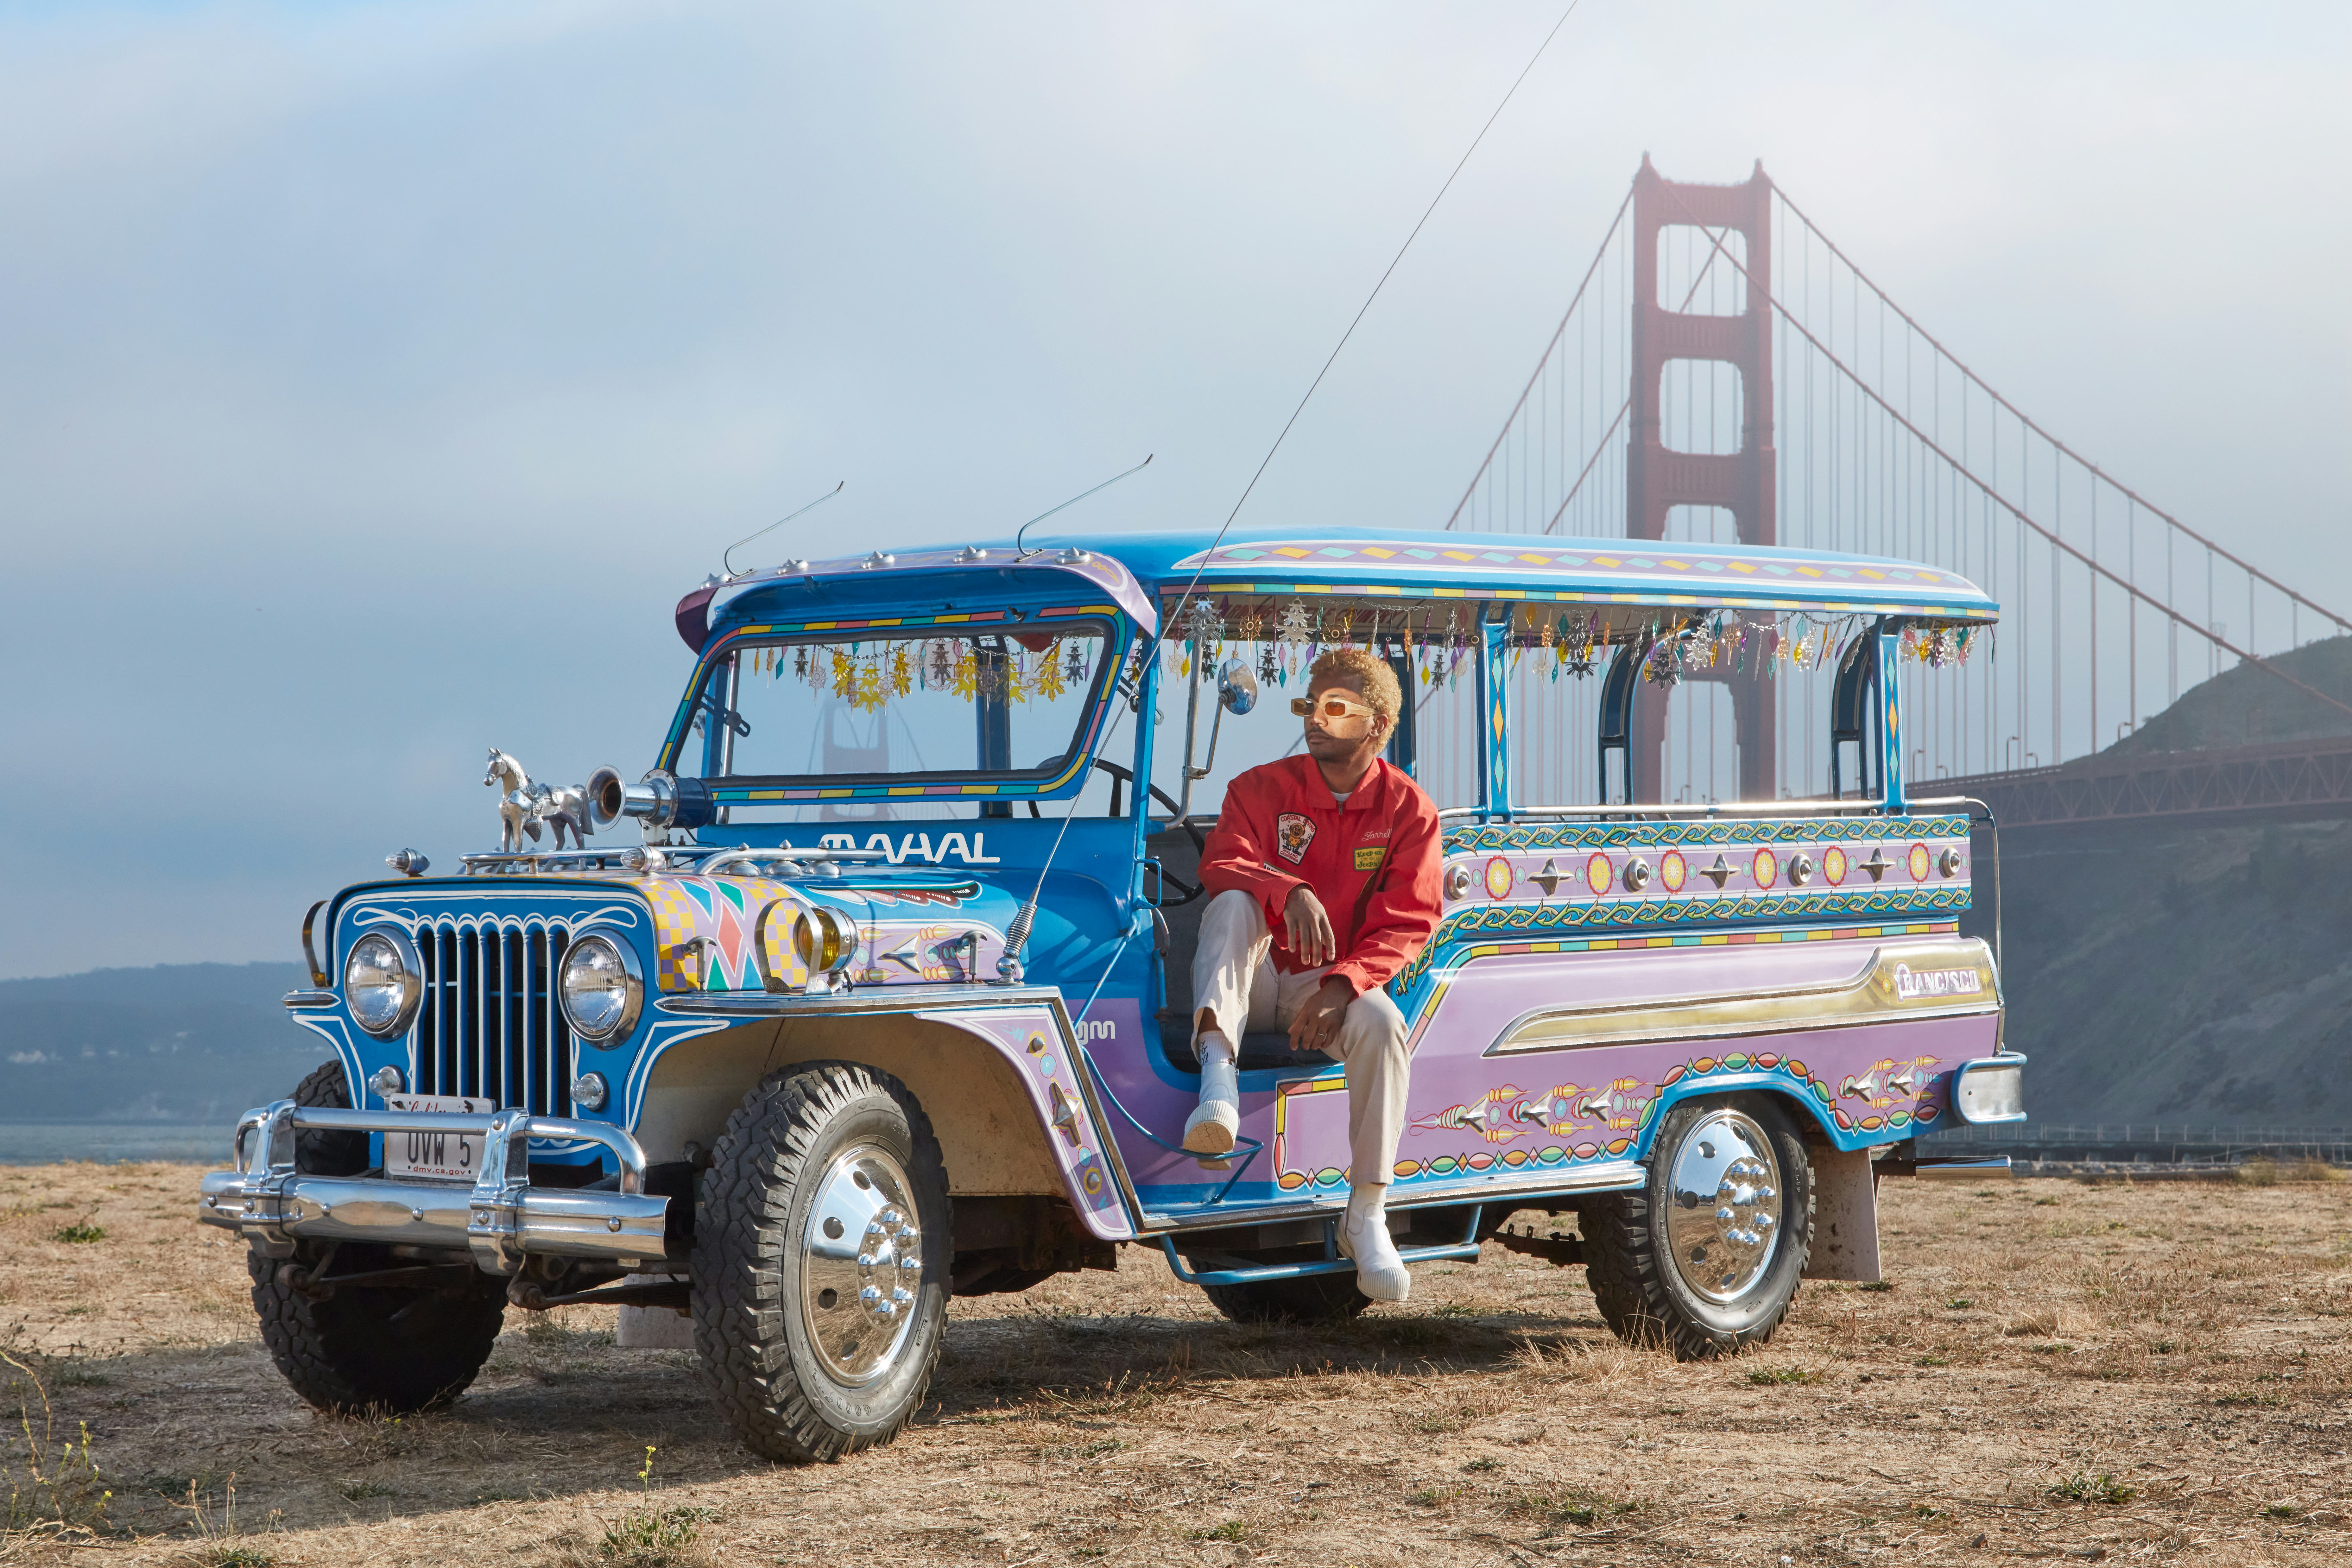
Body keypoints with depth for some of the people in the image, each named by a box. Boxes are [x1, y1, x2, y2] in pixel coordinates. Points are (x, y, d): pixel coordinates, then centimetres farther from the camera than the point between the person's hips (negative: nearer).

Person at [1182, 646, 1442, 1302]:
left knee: (1381, 1023, -34)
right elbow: (1220, 864, -14)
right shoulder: (1262, 788, 4)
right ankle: (1218, 1072, -49)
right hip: (1254, 981, 1)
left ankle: (1368, 1216, -28)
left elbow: (1408, 924, -6)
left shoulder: (1407, 808, 3)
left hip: (1326, 988, -1)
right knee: (1232, 906, -30)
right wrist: (1290, 891, -36)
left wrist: (1342, 984, -24)